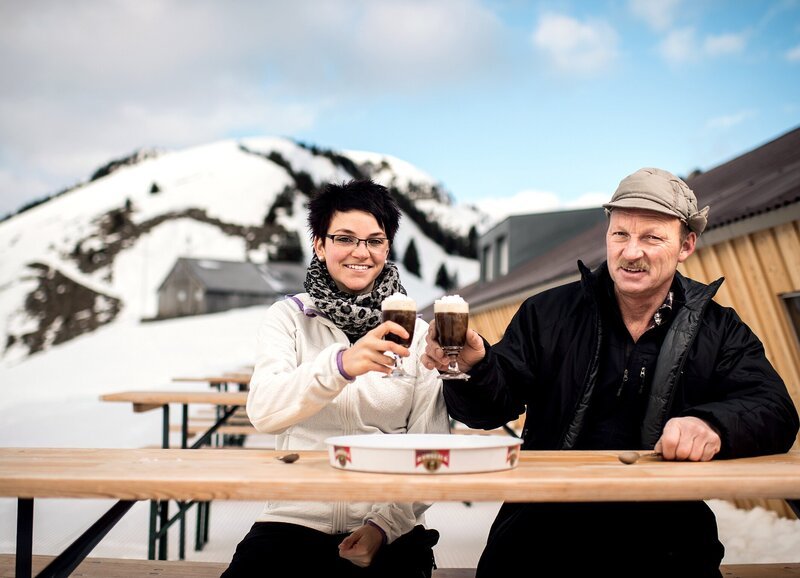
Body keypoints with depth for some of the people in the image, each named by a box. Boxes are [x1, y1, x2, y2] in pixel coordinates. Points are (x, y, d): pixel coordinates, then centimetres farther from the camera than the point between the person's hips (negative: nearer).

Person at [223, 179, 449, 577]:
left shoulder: (415, 333, 3)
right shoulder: (289, 317, 2)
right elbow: (263, 411, -16)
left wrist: (385, 524, -12)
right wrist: (340, 364, -32)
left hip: (390, 529, 0)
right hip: (296, 521, 0)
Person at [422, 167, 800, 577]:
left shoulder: (720, 331, 9)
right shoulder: (547, 313, 8)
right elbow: (494, 404, 0)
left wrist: (713, 426, -25)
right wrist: (473, 367, -24)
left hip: (665, 534, 1)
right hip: (545, 524, -1)